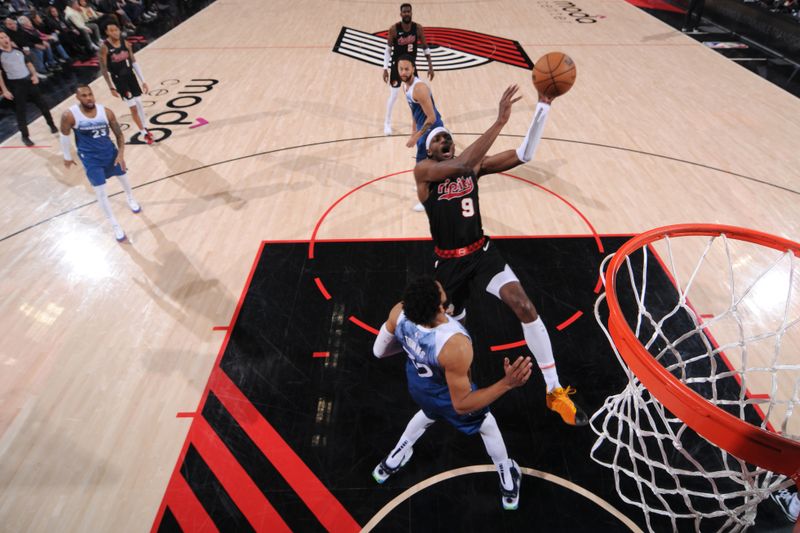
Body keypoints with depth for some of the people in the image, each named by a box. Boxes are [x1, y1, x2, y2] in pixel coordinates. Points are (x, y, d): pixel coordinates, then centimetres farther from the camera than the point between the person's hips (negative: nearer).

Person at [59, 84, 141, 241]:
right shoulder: (69, 115, -20)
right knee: (101, 192, -3)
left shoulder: (106, 112, -13)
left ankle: (131, 199, 57)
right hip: (90, 158, -3)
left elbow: (119, 134, -3)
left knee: (123, 176, 23)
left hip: (110, 152, 3)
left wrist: (121, 154, -15)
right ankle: (115, 226, 10)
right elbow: (64, 135, -4)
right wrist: (67, 156, 6)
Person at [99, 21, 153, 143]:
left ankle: (144, 128, 31)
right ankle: (144, 133, 9)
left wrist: (143, 81, 3)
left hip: (130, 76, 5)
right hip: (119, 80, -4)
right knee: (133, 107, -2)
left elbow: (134, 62, 6)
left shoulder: (125, 43, -1)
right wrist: (111, 87, -13)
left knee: (139, 103, 13)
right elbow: (103, 69, -11)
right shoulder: (104, 47, -14)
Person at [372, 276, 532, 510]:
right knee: (487, 424, 29)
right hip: (449, 398, -4)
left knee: (430, 413, 40)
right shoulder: (455, 346, -47)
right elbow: (462, 405, -34)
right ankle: (508, 482, 54)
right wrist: (507, 383, -41)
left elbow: (379, 351, -12)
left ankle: (392, 462, 59)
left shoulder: (399, 312, -32)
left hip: (418, 385, 4)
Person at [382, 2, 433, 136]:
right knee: (393, 95, -3)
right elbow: (388, 49, -9)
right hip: (397, 65, -3)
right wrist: (385, 69, -13)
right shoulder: (394, 29, -16)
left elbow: (425, 48, 0)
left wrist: (430, 66, -3)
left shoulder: (418, 28, -9)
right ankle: (387, 123, 13)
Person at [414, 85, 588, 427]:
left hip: (482, 253, 2)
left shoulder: (474, 165, 1)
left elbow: (524, 155, -6)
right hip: (448, 263, -2)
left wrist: (543, 105, -15)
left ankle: (554, 392, -5)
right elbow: (463, 164, -32)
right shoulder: (423, 171, -12)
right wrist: (499, 121, -35)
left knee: (525, 307, -18)